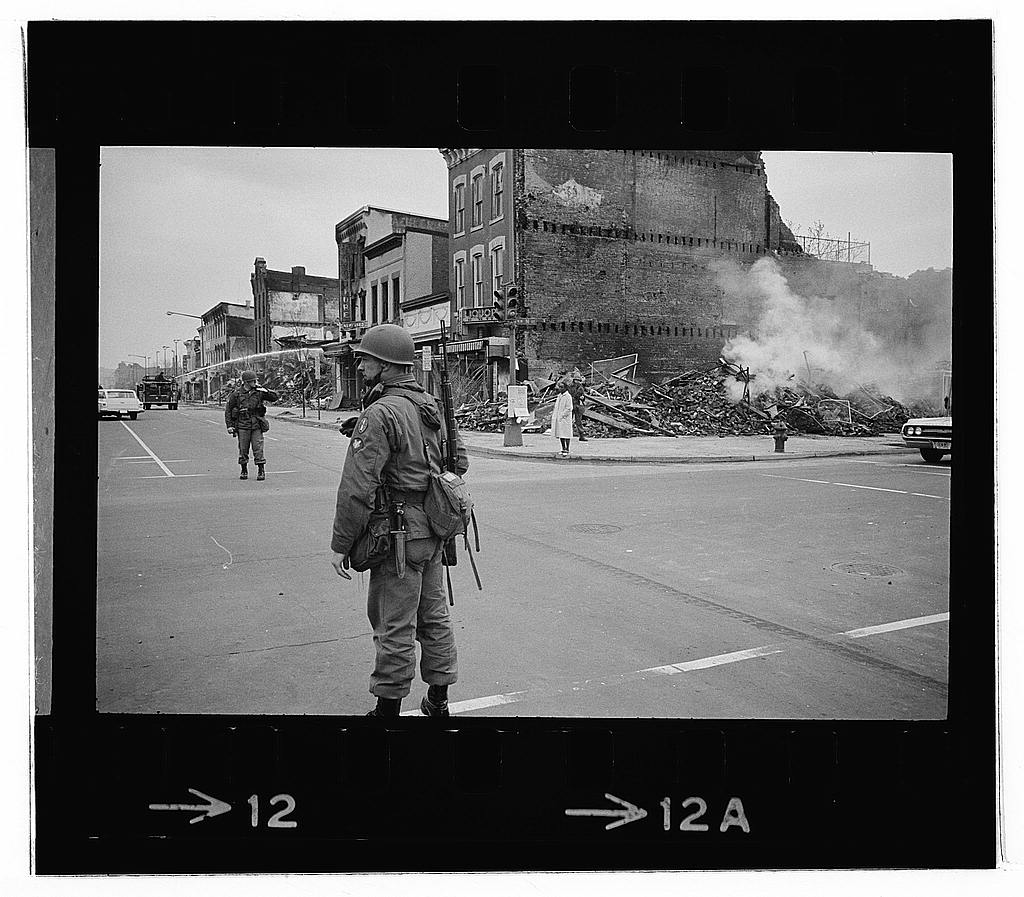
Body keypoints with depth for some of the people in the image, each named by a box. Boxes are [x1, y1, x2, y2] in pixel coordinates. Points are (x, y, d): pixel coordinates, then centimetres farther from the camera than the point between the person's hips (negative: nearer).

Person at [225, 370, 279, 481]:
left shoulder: (259, 391, 2)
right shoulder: (236, 393, -2)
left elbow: (275, 397, 5)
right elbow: (228, 409, 5)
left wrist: (265, 390, -11)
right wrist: (229, 425, 0)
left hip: (256, 425, 0)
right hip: (242, 426, 0)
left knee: (258, 448, -4)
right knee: (243, 450, 5)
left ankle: (261, 471, 2)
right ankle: (244, 471, 20)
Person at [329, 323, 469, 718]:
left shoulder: (380, 414, -18)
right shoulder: (431, 405, 9)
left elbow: (357, 487, -20)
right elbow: (460, 460, 19)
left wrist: (341, 544, -14)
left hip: (400, 535, -9)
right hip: (433, 532, 9)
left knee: (394, 625, 2)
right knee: (433, 615, 17)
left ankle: (389, 705, 14)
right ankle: (438, 700, 29)